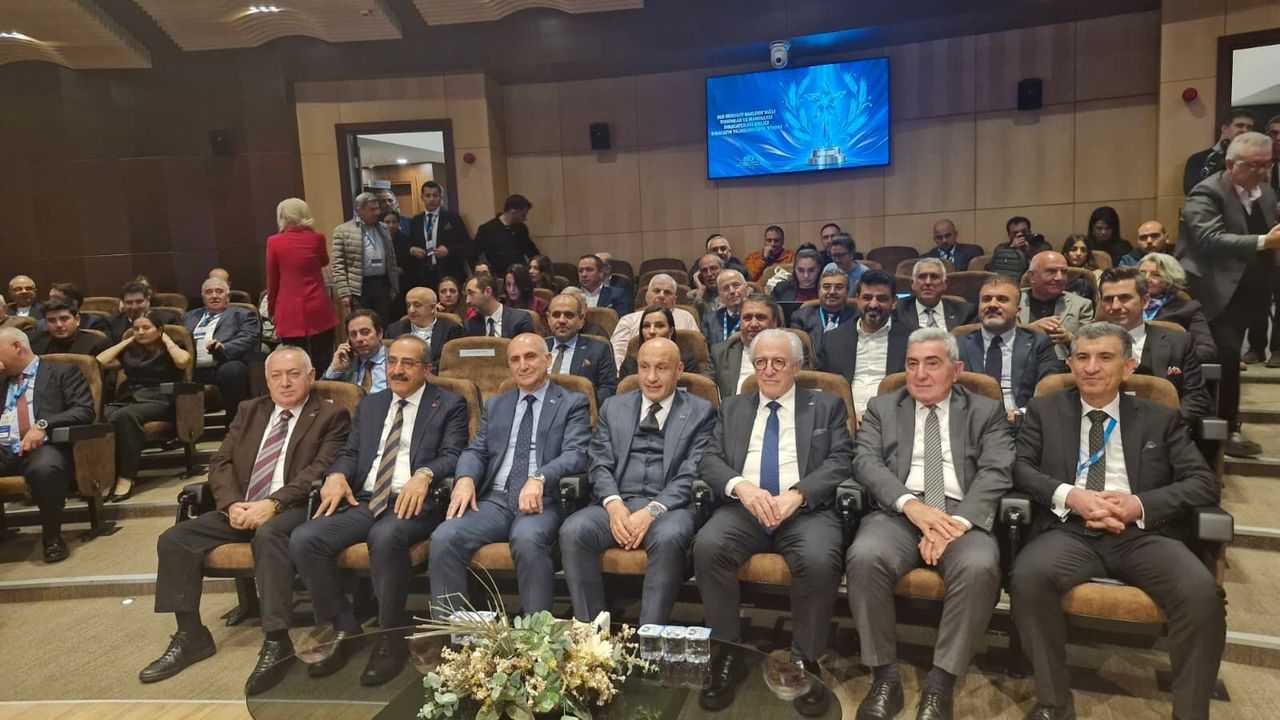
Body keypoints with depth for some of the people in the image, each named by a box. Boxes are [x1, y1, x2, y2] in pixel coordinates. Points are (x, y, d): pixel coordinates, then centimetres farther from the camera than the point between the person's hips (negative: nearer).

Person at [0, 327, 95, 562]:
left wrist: (43, 425, -17)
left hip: (44, 447, -4)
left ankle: (52, 536, -17)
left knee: (45, 469, -39)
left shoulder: (63, 371, 12)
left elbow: (84, 411, -1)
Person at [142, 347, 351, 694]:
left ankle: (276, 643, -33)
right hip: (240, 509, 7)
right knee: (174, 539, -10)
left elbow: (320, 471, -11)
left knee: (268, 534, -37)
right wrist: (232, 504, -8)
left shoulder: (330, 416, 2)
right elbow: (220, 463, 12)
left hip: (292, 510, -6)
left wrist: (272, 503, -23)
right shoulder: (249, 411, 20)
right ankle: (190, 635, 2)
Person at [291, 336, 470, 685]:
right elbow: (350, 452, 18)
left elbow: (453, 456, -5)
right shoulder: (369, 405, 24)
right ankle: (344, 628, 0)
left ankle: (392, 637, -16)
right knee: (303, 539, -19)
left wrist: (424, 474, -26)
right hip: (363, 501, 6)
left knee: (385, 537, -38)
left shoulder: (449, 405, 8)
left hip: (414, 502, -5)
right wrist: (337, 474, -6)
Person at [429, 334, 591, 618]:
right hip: (494, 500, 4)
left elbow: (576, 454, -5)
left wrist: (540, 478, -25)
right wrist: (466, 478, -9)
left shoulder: (573, 404, 9)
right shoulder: (495, 404, 24)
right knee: (444, 538, -23)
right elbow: (476, 450, 15)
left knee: (527, 539, -36)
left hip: (542, 501, -4)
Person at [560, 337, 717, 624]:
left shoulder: (701, 412, 8)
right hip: (616, 504, 3)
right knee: (572, 531, -26)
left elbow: (691, 475, -2)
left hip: (669, 507, -2)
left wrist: (653, 510, -17)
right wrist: (613, 504, -11)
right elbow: (599, 465, 9)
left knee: (669, 538, -36)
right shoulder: (613, 408, 18)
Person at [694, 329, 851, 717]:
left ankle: (804, 662, -11)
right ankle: (729, 654, -12)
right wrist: (741, 485, -14)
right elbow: (709, 460, 8)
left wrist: (797, 494, -17)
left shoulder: (827, 406, 13)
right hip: (742, 508, 2)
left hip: (807, 510, -1)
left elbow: (840, 462, 0)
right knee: (707, 546, -29)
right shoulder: (733, 407, 19)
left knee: (819, 559, -33)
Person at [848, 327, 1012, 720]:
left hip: (962, 514, 0)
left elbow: (996, 472, 0)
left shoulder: (986, 411, 14)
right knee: (864, 556, -31)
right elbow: (866, 462, 1)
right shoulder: (881, 408, 16)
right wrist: (911, 504, -18)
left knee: (979, 567, -33)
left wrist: (958, 521, -18)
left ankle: (940, 683, -18)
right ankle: (886, 676, -15)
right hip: (898, 512, 1)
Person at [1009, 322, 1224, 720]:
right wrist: (1070, 496, -14)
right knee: (1027, 576, -32)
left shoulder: (1161, 419, 17)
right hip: (1070, 531, -1)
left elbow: (1204, 483, 8)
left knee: (1201, 592, -29)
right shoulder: (1045, 410, 15)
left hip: (1141, 534, 1)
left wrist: (1140, 504, -10)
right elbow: (1019, 468, 4)